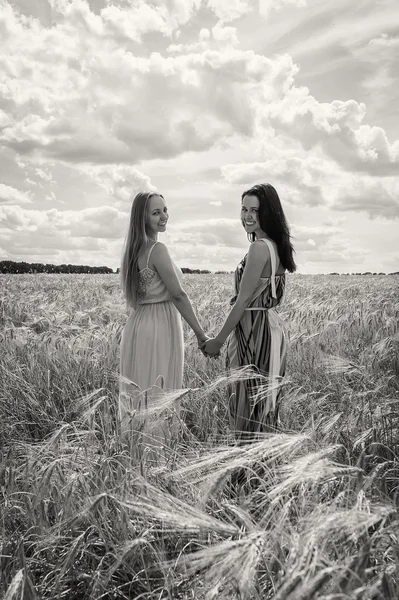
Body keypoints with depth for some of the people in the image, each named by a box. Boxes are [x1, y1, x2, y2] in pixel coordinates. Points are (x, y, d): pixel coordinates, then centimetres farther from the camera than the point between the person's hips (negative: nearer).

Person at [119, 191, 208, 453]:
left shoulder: (134, 249, 12)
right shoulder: (158, 249, -15)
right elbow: (178, 295, -18)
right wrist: (201, 334, -14)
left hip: (137, 325, 9)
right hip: (160, 327, -9)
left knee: (141, 393, 14)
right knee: (158, 396, 0)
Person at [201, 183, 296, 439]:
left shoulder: (259, 247, -17)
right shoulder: (276, 245, 11)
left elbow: (244, 300, -18)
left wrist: (219, 340, -12)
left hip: (255, 331, -10)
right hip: (271, 326, 10)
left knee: (250, 407, 1)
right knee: (264, 403, 17)